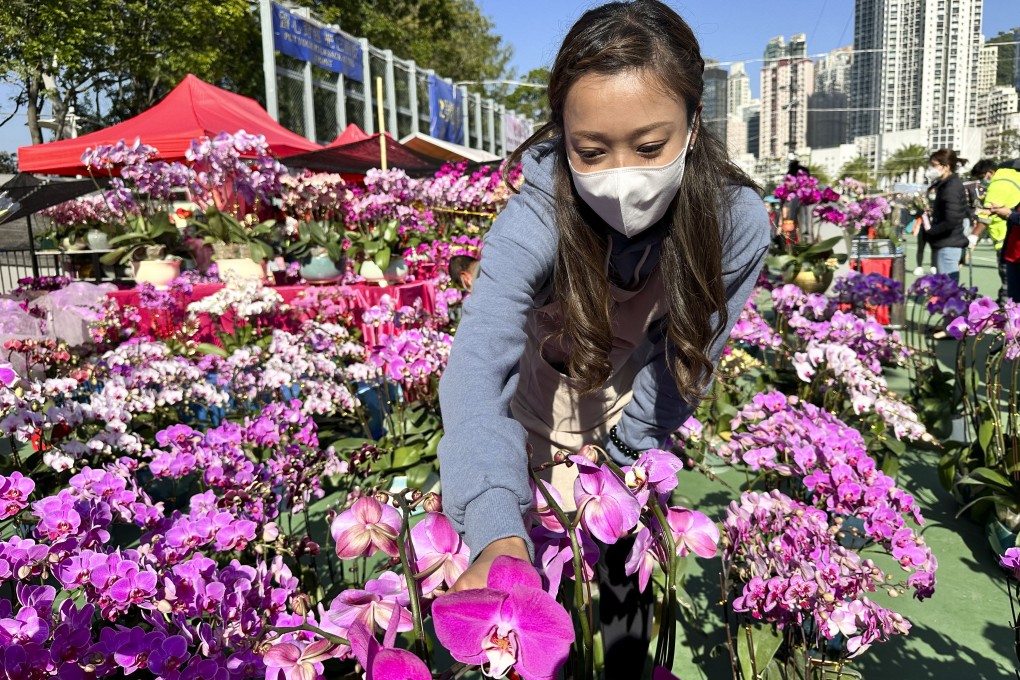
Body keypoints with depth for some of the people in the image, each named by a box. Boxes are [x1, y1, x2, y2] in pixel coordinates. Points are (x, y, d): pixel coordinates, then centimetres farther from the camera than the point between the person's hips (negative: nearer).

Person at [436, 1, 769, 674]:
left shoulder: (737, 221, -27)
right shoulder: (537, 217, -34)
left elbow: (685, 363, -17)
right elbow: (478, 365, -45)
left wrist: (619, 456, -12)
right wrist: (497, 535, -58)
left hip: (637, 424, 2)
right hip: (542, 411, -1)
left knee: (629, 574, 12)